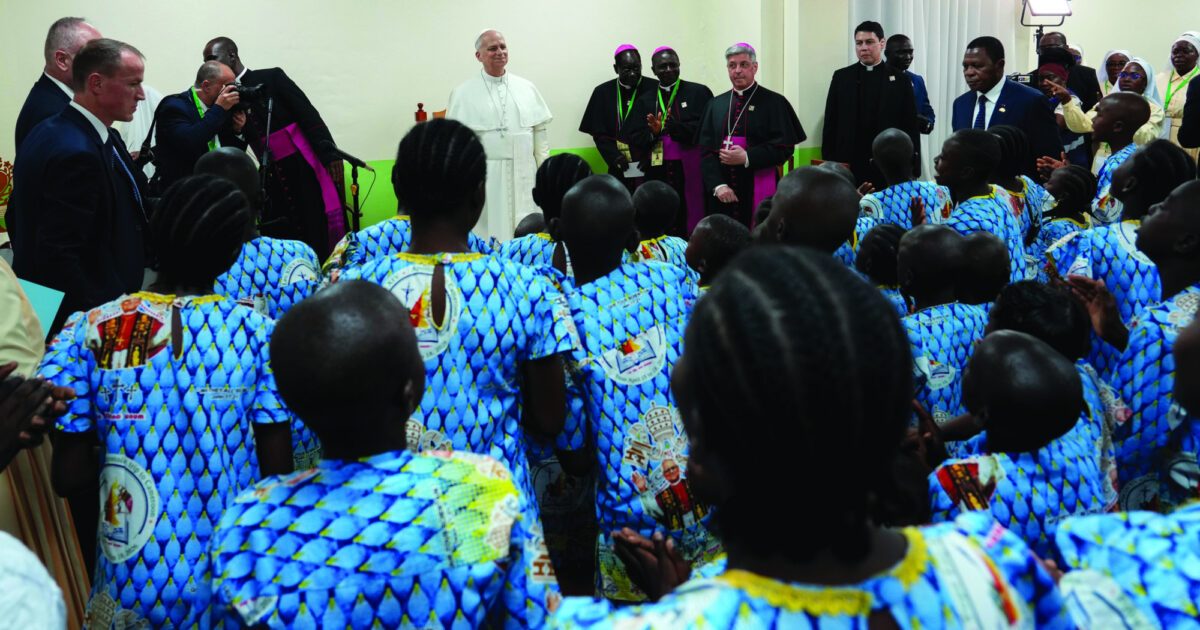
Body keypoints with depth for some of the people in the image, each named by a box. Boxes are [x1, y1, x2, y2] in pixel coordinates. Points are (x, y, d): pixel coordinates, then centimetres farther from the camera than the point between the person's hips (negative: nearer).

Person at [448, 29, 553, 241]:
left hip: (523, 178, 3)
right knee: (489, 238, 0)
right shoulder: (463, 93, 1)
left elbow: (541, 131, 10)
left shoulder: (527, 88, 9)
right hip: (484, 178, -2)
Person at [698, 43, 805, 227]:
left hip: (758, 191, -3)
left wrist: (747, 158, -16)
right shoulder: (716, 104, 13)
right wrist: (717, 185, -8)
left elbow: (785, 146, -5)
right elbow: (706, 149, 6)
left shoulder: (774, 102, 2)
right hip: (722, 192, 3)